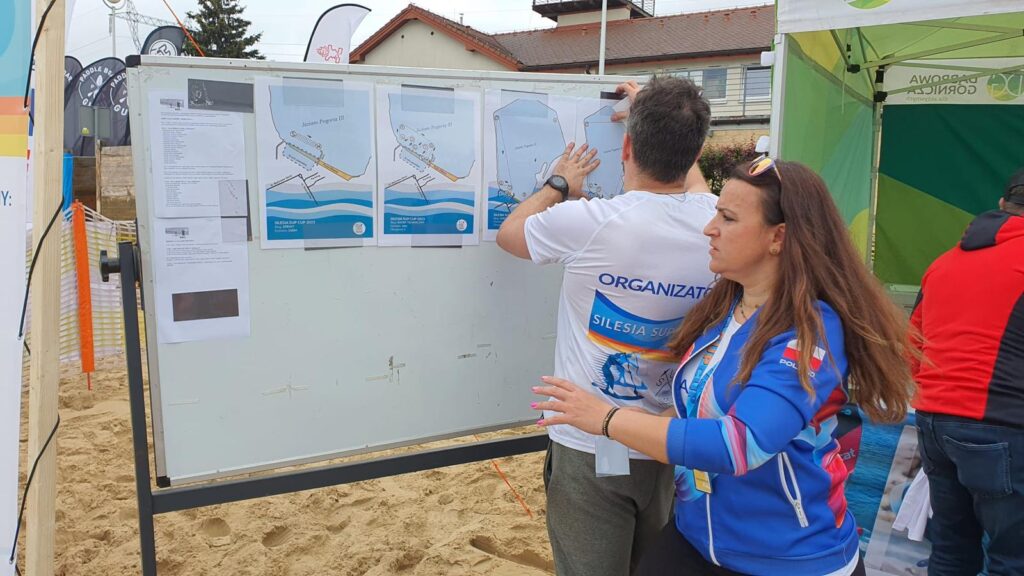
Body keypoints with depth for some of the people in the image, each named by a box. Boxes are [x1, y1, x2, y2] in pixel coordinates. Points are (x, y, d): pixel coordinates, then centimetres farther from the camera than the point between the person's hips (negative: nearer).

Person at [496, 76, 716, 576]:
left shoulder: (588, 223, -20)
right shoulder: (714, 222, -8)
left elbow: (508, 232, 2)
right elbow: (688, 177, 19)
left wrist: (559, 186, 17)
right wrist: (661, 117, 30)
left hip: (589, 448, -4)